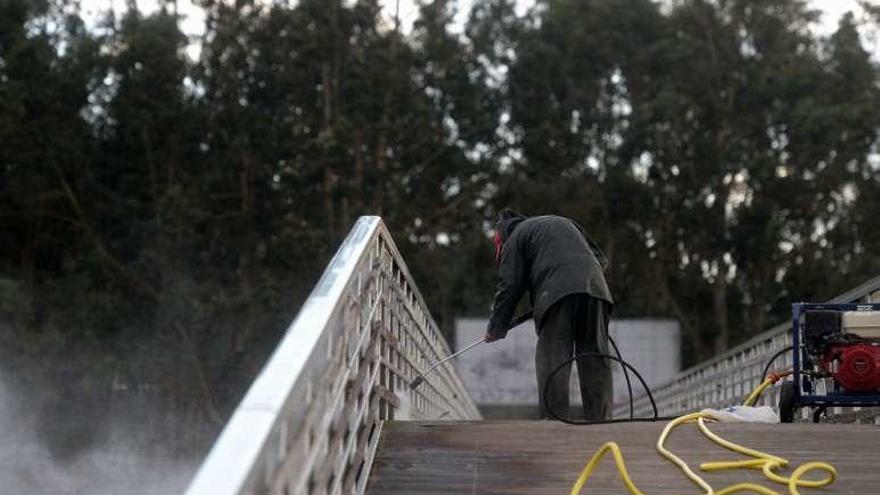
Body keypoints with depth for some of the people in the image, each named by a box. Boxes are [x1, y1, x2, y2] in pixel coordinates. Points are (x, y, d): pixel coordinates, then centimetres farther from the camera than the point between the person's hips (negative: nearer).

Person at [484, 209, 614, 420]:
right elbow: (601, 258, 28)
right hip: (595, 287, 5)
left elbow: (509, 286, 8)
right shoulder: (565, 222, 35)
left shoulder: (516, 236, 16)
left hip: (557, 292, -5)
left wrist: (496, 328, 13)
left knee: (552, 359, -5)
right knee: (596, 359, 6)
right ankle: (599, 417, 3)